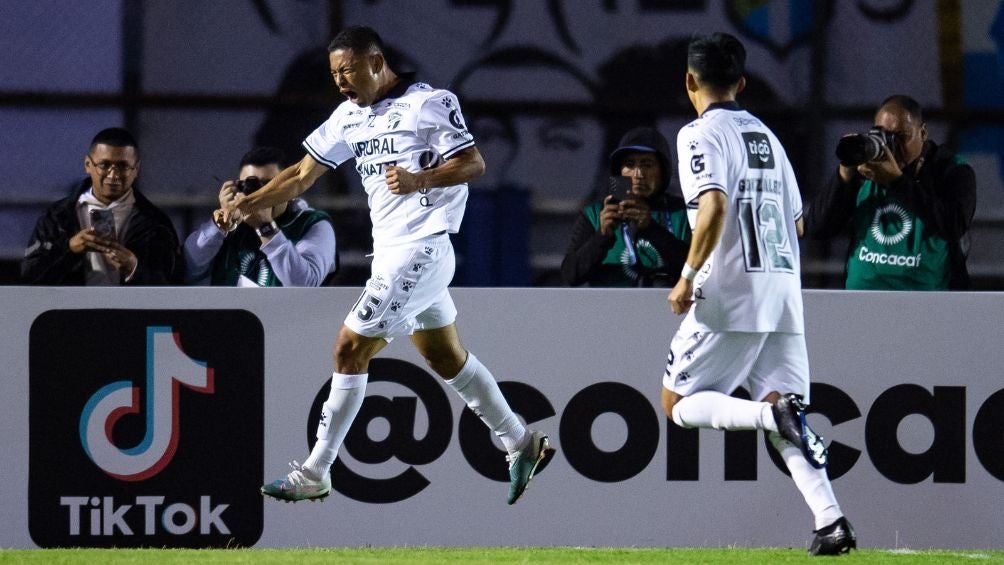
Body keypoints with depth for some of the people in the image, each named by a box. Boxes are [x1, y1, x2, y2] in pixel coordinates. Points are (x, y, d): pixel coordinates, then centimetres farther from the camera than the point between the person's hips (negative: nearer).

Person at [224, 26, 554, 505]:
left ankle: (314, 475, -6)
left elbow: (474, 163, -13)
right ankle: (521, 444, 27)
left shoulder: (427, 103, -10)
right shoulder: (351, 114, 13)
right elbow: (304, 174, 12)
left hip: (421, 247, -9)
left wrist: (421, 179, -29)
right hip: (391, 251, 9)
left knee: (350, 350, -9)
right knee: (447, 358, 15)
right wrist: (249, 203, -1)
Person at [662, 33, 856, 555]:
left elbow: (715, 208, -21)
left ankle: (775, 414, -23)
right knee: (784, 418, 5)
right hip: (785, 290, 7)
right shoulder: (765, 135, 18)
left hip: (731, 295, -7)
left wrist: (688, 277, -14)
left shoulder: (702, 135, -5)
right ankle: (830, 519, -14)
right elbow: (796, 221, 21)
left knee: (679, 404, 4)